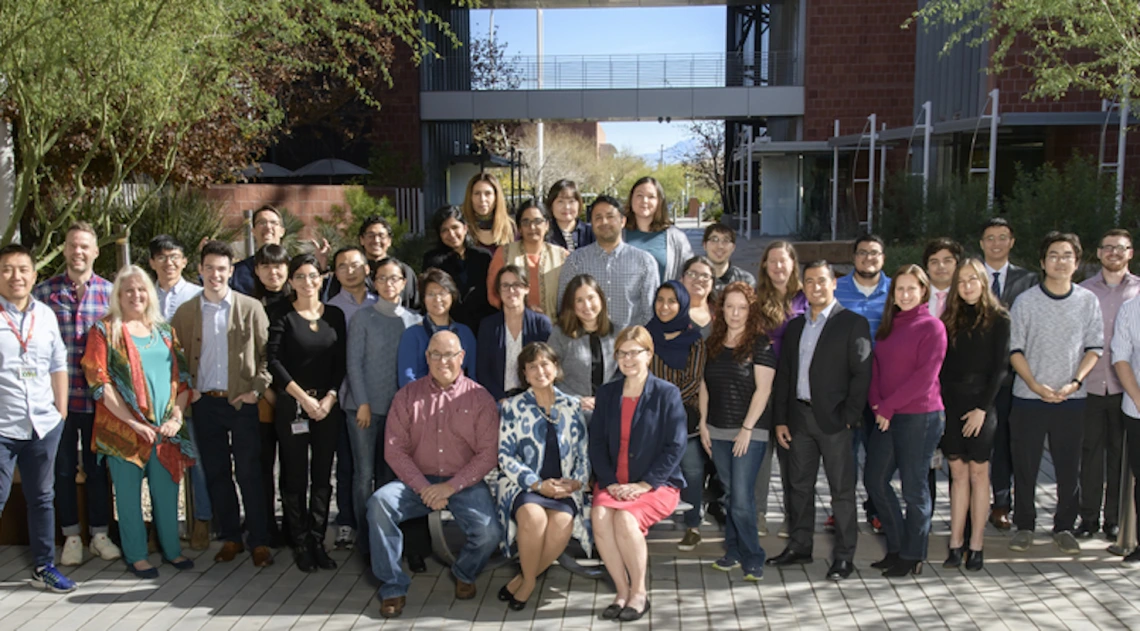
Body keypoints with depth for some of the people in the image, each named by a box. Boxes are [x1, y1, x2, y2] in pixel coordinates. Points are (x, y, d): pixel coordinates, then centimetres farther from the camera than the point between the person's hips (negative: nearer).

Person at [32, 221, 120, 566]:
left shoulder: (110, 291, 2)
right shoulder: (44, 291, 1)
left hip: (98, 396, 0)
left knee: (97, 467, 10)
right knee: (64, 469, 10)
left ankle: (100, 534, 22)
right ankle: (71, 536, 22)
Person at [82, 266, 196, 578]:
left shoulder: (163, 330, 12)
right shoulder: (105, 331, 0)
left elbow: (183, 375, 10)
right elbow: (100, 382, -8)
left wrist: (177, 416, -4)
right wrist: (134, 422, -13)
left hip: (166, 429, 3)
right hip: (124, 430, -3)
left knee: (167, 490, 8)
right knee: (129, 492, 5)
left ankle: (172, 548, 23)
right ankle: (135, 555, 19)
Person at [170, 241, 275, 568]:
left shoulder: (251, 308, 0)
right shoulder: (185, 312, 8)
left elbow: (267, 354, 1)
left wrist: (257, 389, -8)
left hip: (242, 403, -3)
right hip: (205, 403, 3)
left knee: (250, 475, -1)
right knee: (216, 474, 9)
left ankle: (260, 541, 8)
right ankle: (230, 538, 21)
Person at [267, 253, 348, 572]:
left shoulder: (335, 315, 7)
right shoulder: (283, 316, 0)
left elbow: (341, 361, 5)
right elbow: (274, 360, -7)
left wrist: (330, 397, -7)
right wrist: (303, 396, -12)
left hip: (328, 405, 2)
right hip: (292, 405, -2)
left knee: (323, 475, 5)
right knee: (295, 476, 2)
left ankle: (318, 542, 14)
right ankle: (300, 544, 12)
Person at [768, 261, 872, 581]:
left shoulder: (853, 323, -3)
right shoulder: (795, 326, 14)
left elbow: (862, 374, -8)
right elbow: (783, 374, 14)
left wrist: (849, 418, -14)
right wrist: (780, 419, 8)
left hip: (834, 419, -5)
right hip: (799, 417, 6)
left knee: (842, 490, 1)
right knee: (799, 485, 13)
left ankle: (844, 556, 11)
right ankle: (799, 546, 25)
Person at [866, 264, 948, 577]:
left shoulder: (932, 326, -7)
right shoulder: (889, 324, 13)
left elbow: (925, 376, -14)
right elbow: (876, 365, 13)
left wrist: (888, 407, -13)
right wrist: (875, 402, -3)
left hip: (920, 416, -7)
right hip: (887, 416, 7)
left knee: (914, 487, 1)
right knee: (875, 481, 9)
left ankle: (913, 556, 16)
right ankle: (897, 547, 24)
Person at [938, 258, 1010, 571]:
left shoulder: (998, 319, -1)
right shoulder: (950, 319, 10)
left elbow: (1000, 367, -5)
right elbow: (941, 366, 8)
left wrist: (983, 407, -12)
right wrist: (938, 405, -1)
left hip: (980, 404, -3)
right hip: (950, 404, 3)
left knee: (978, 473, 1)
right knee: (958, 474, 6)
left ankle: (976, 546, 7)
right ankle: (956, 543, 8)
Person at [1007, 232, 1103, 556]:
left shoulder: (1089, 301, 3)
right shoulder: (1026, 301, -1)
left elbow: (1094, 348, 4)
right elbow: (1015, 350, 0)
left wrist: (1074, 382, -10)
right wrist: (1035, 385, -12)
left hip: (1071, 399, 1)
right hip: (1029, 399, -1)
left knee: (1069, 467, 6)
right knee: (1025, 466, 5)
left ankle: (1064, 527, 21)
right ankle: (1024, 526, 18)